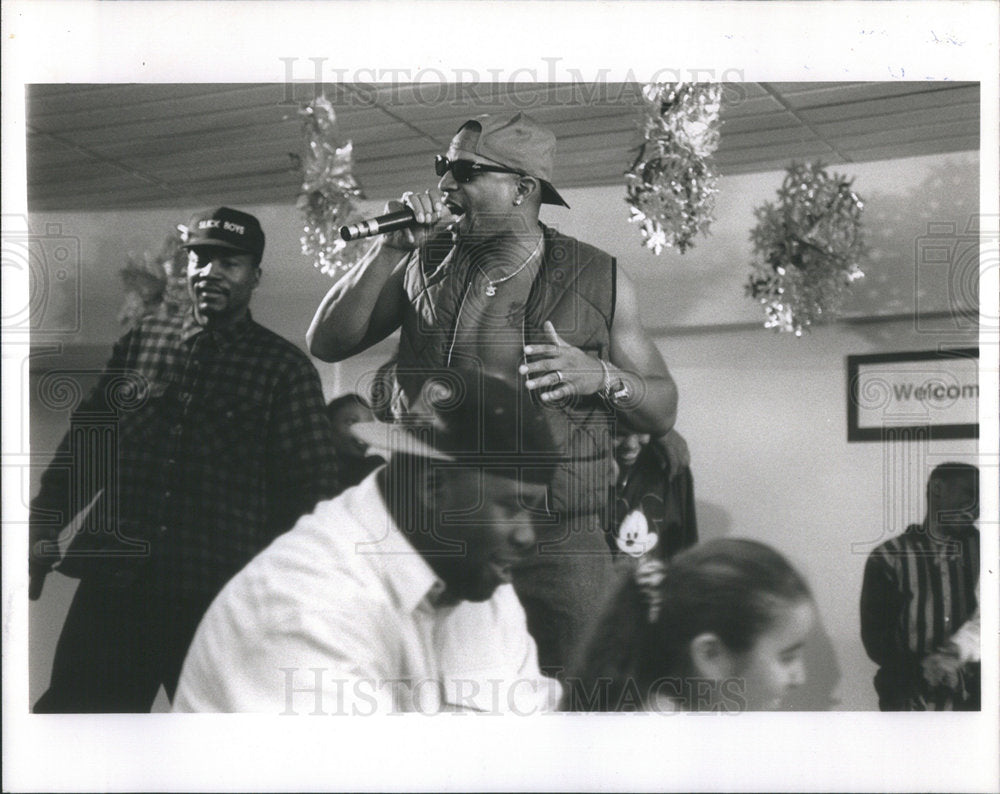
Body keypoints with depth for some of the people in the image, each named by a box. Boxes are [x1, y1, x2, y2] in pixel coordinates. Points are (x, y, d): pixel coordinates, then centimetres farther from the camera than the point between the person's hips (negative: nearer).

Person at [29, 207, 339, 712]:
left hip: (218, 597, -3)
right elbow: (80, 444, 16)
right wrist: (43, 537, 12)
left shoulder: (285, 369, 1)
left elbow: (311, 486, 1)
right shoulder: (142, 340, 11)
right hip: (112, 583, 3)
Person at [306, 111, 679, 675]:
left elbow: (663, 412, 10)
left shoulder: (599, 279, 7)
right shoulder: (424, 263, 11)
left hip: (558, 539, -1)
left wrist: (603, 377, -10)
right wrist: (392, 248, -5)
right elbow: (327, 344, 3)